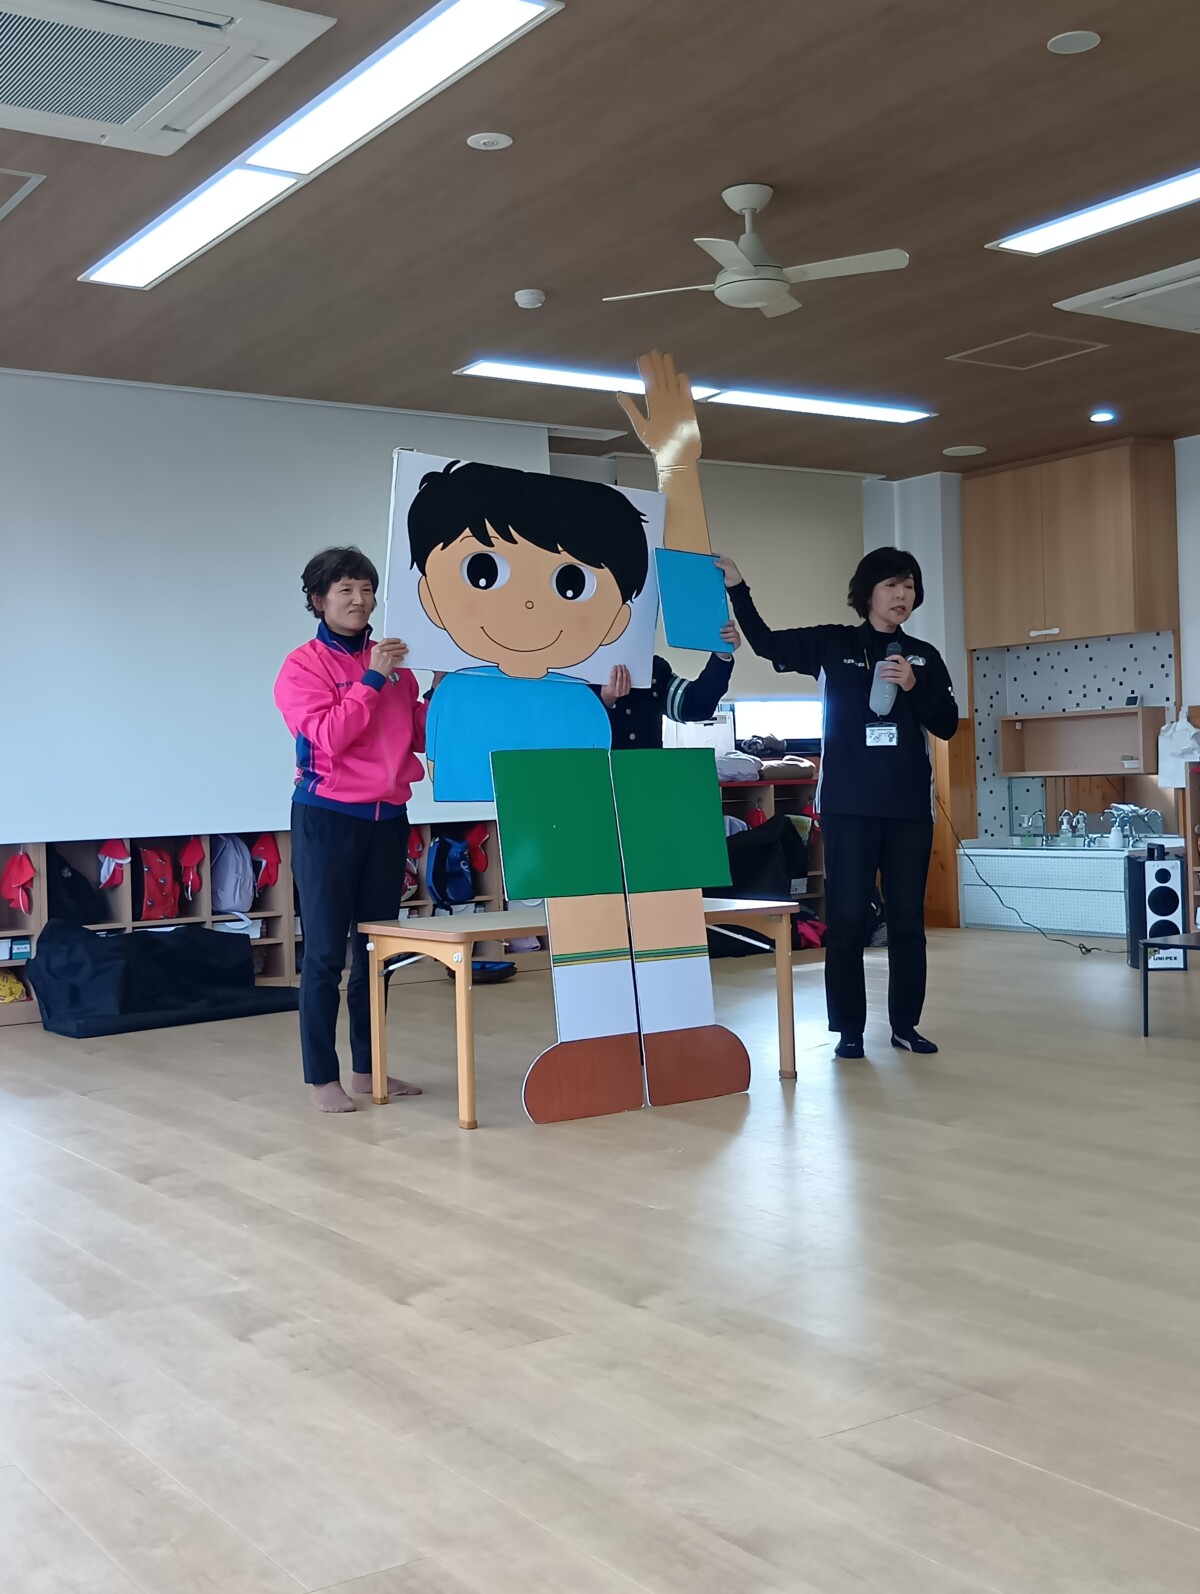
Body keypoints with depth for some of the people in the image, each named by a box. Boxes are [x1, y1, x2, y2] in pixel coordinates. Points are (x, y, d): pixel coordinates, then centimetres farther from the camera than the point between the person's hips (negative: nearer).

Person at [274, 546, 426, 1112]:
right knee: (325, 953, -2)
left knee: (376, 949, 10)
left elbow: (422, 735, 12)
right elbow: (329, 737, -15)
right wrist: (372, 679, -16)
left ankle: (368, 1069, 19)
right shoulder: (304, 665, -3)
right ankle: (322, 1079, 3)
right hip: (327, 817, -5)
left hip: (388, 817, 5)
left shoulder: (393, 662, 10)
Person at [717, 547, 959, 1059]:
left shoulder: (924, 657, 9)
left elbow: (947, 726, 4)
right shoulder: (832, 644, 3)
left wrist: (914, 687, -12)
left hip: (909, 806, 2)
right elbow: (766, 643, -2)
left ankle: (905, 1024, 17)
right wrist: (737, 588, -13)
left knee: (907, 917, 6)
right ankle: (849, 1028, 8)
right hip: (848, 805, -2)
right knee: (847, 917, -1)